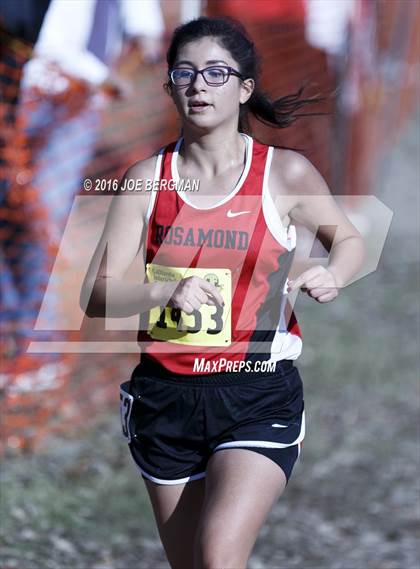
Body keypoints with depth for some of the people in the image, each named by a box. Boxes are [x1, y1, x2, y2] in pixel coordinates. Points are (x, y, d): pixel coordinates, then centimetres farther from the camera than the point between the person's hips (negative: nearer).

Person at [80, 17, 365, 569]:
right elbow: (96, 295, -4)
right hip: (165, 396, 3)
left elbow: (350, 240, 15)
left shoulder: (285, 172, -2)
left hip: (259, 397, -3)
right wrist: (168, 292, -23)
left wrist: (332, 275, -9)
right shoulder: (147, 179, 1)